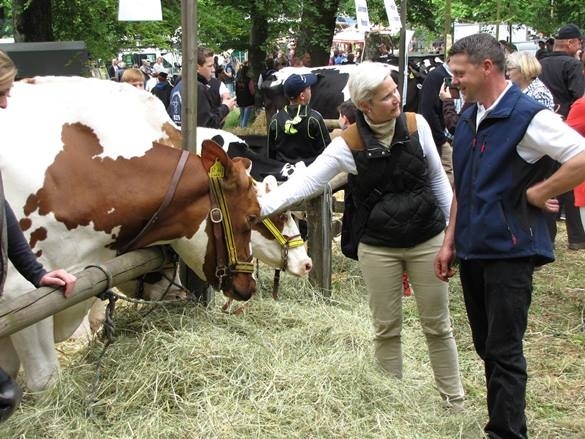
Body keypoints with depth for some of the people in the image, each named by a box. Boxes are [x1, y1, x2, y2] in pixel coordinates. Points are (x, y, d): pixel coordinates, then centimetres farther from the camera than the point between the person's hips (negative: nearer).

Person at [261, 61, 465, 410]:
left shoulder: (416, 125, -7)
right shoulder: (349, 144, -11)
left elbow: (438, 179, 3)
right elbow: (306, 182, -13)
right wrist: (260, 207, -25)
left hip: (427, 240, 1)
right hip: (378, 248, -1)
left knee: (438, 325, 10)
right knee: (386, 329, 10)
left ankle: (455, 400, 24)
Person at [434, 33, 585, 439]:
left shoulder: (527, 116, -15)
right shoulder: (469, 119, 10)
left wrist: (537, 194, -15)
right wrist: (450, 242, 15)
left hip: (509, 250, -8)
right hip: (473, 249, 8)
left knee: (505, 352, -3)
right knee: (486, 346, 15)